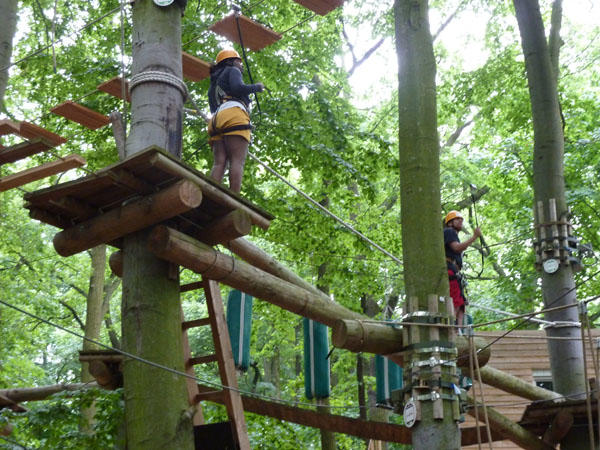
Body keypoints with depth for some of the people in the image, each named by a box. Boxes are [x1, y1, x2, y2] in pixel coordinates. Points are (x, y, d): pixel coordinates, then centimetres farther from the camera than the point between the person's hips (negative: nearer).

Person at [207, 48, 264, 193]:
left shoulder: (213, 83, 38)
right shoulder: (232, 71, 16)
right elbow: (237, 88, -5)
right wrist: (256, 87, 8)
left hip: (215, 120, 7)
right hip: (233, 115, -7)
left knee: (219, 162, -7)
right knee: (237, 161, -17)